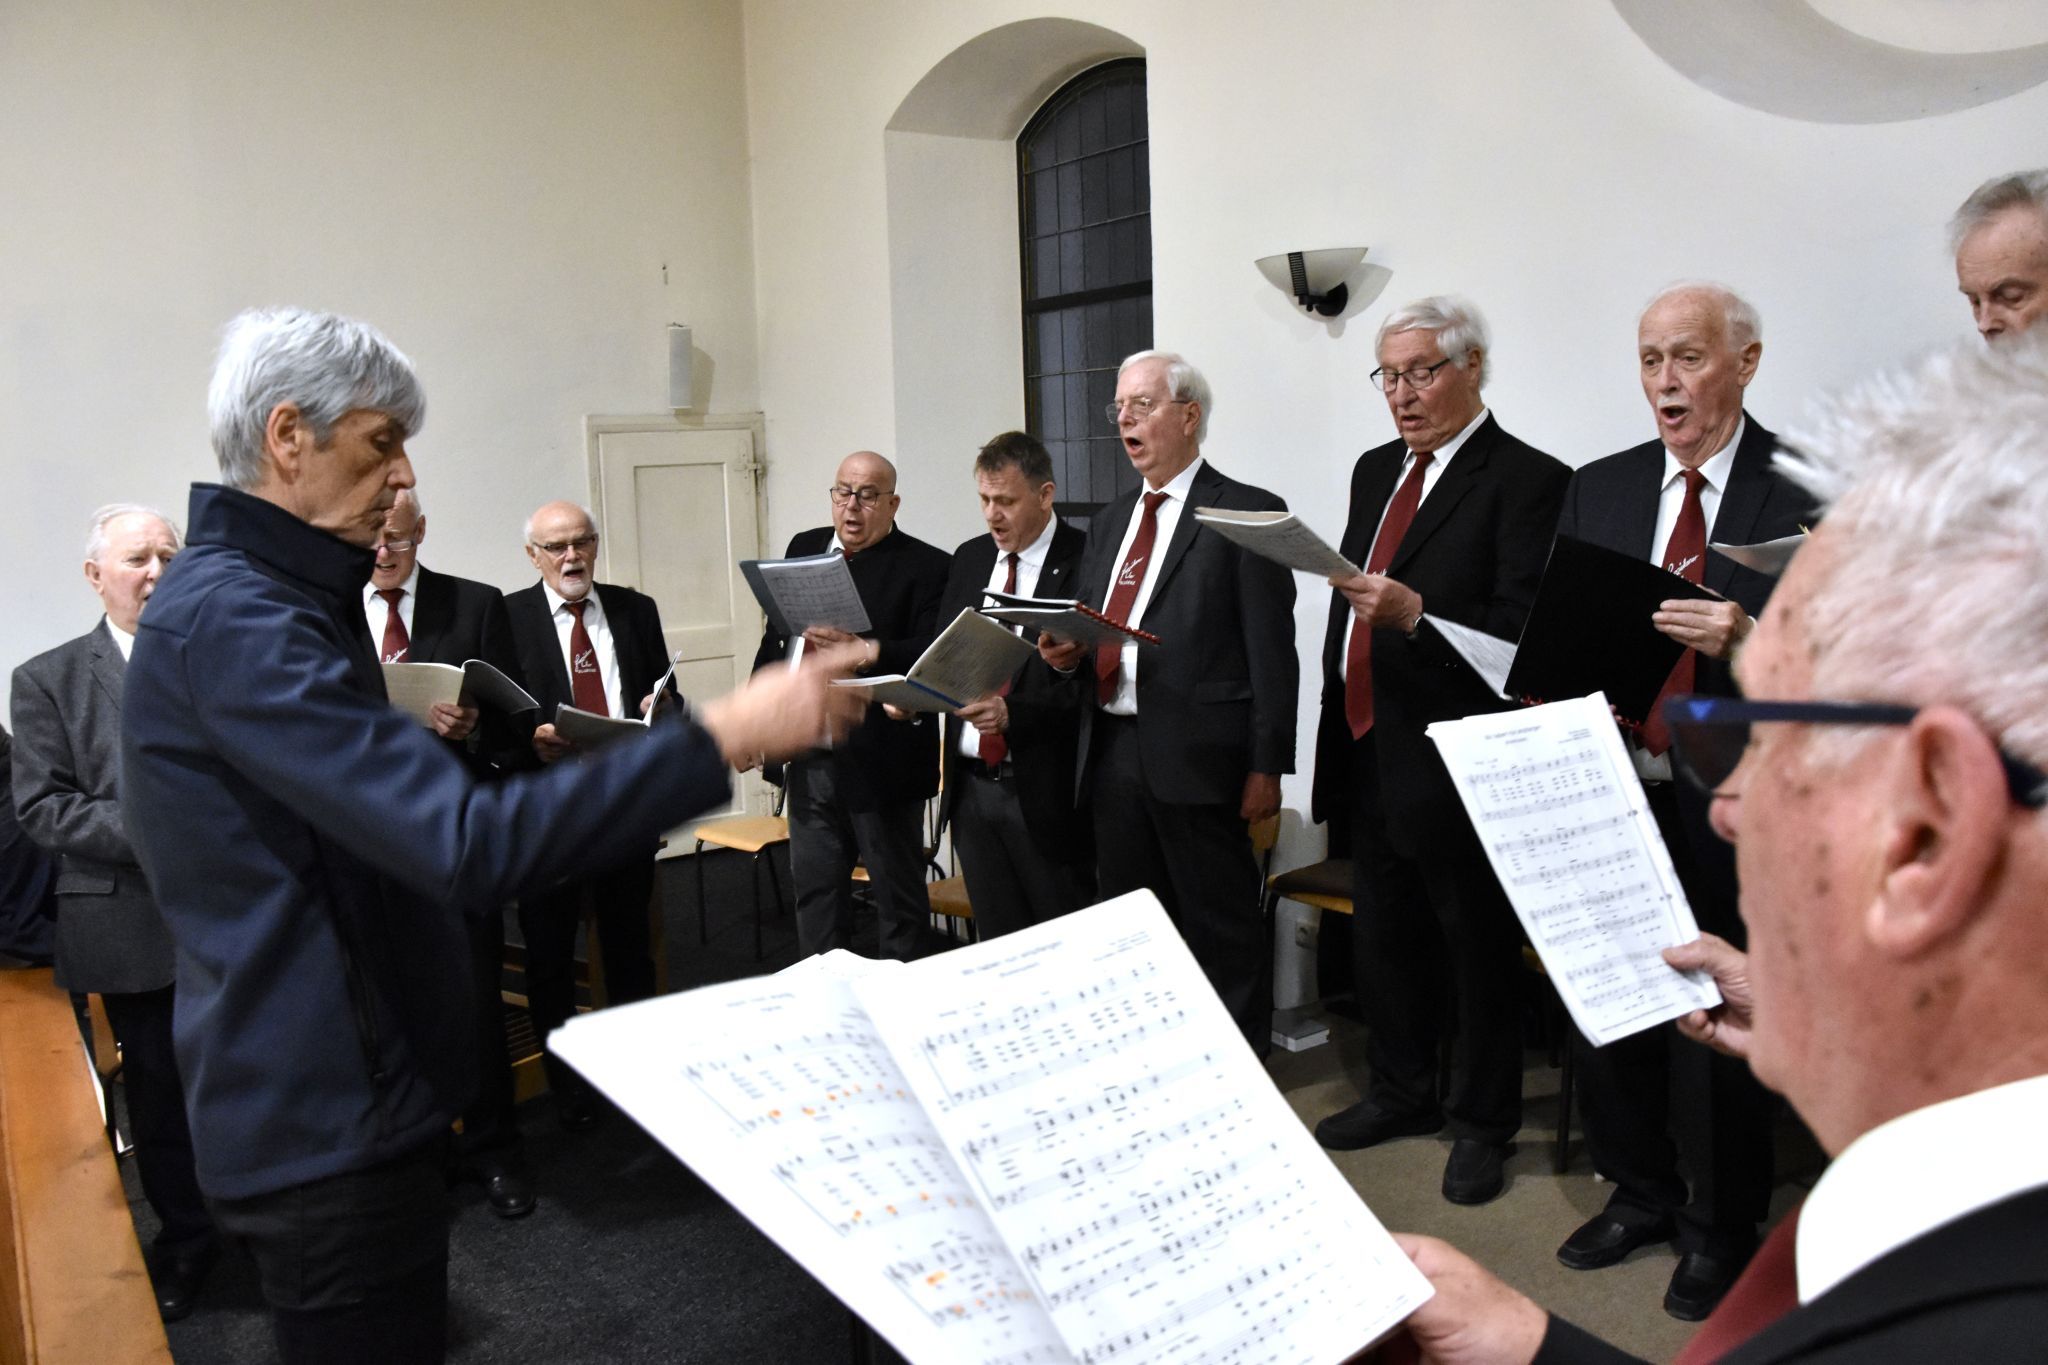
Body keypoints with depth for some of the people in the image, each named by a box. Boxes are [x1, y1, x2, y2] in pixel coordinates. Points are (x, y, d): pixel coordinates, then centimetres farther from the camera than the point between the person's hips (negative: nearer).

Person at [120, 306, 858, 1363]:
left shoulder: (246, 597, 10)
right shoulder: (234, 617, -24)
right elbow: (472, 846, -34)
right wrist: (723, 736, -33)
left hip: (324, 1102, 10)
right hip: (328, 1120, -10)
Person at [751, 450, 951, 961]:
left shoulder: (926, 566, -8)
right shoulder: (805, 548, 11)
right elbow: (775, 637, 17)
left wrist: (863, 650, -32)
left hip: (883, 760, -6)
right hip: (811, 758, 6)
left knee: (898, 894, 7)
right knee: (815, 890, 17)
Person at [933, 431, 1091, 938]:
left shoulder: (1086, 560, -11)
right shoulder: (970, 558, 11)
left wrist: (1011, 714, -28)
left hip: (1044, 788, -6)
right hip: (971, 785, 6)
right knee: (998, 949, 15)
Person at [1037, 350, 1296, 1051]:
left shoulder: (1246, 513, -3)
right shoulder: (1111, 521, 19)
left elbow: (1272, 652, -8)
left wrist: (1266, 766, -12)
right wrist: (1066, 652, 0)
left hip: (1196, 758, -7)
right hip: (1113, 752, 7)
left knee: (1222, 932, 2)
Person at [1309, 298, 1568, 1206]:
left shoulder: (1525, 479, -11)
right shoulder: (1375, 470, 14)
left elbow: (1523, 630, -19)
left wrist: (1415, 614, -31)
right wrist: (1338, 720, 13)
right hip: (1368, 749, 8)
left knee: (1478, 946, 8)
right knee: (1383, 935, 19)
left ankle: (1482, 1121, 24)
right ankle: (1402, 1091, 38)